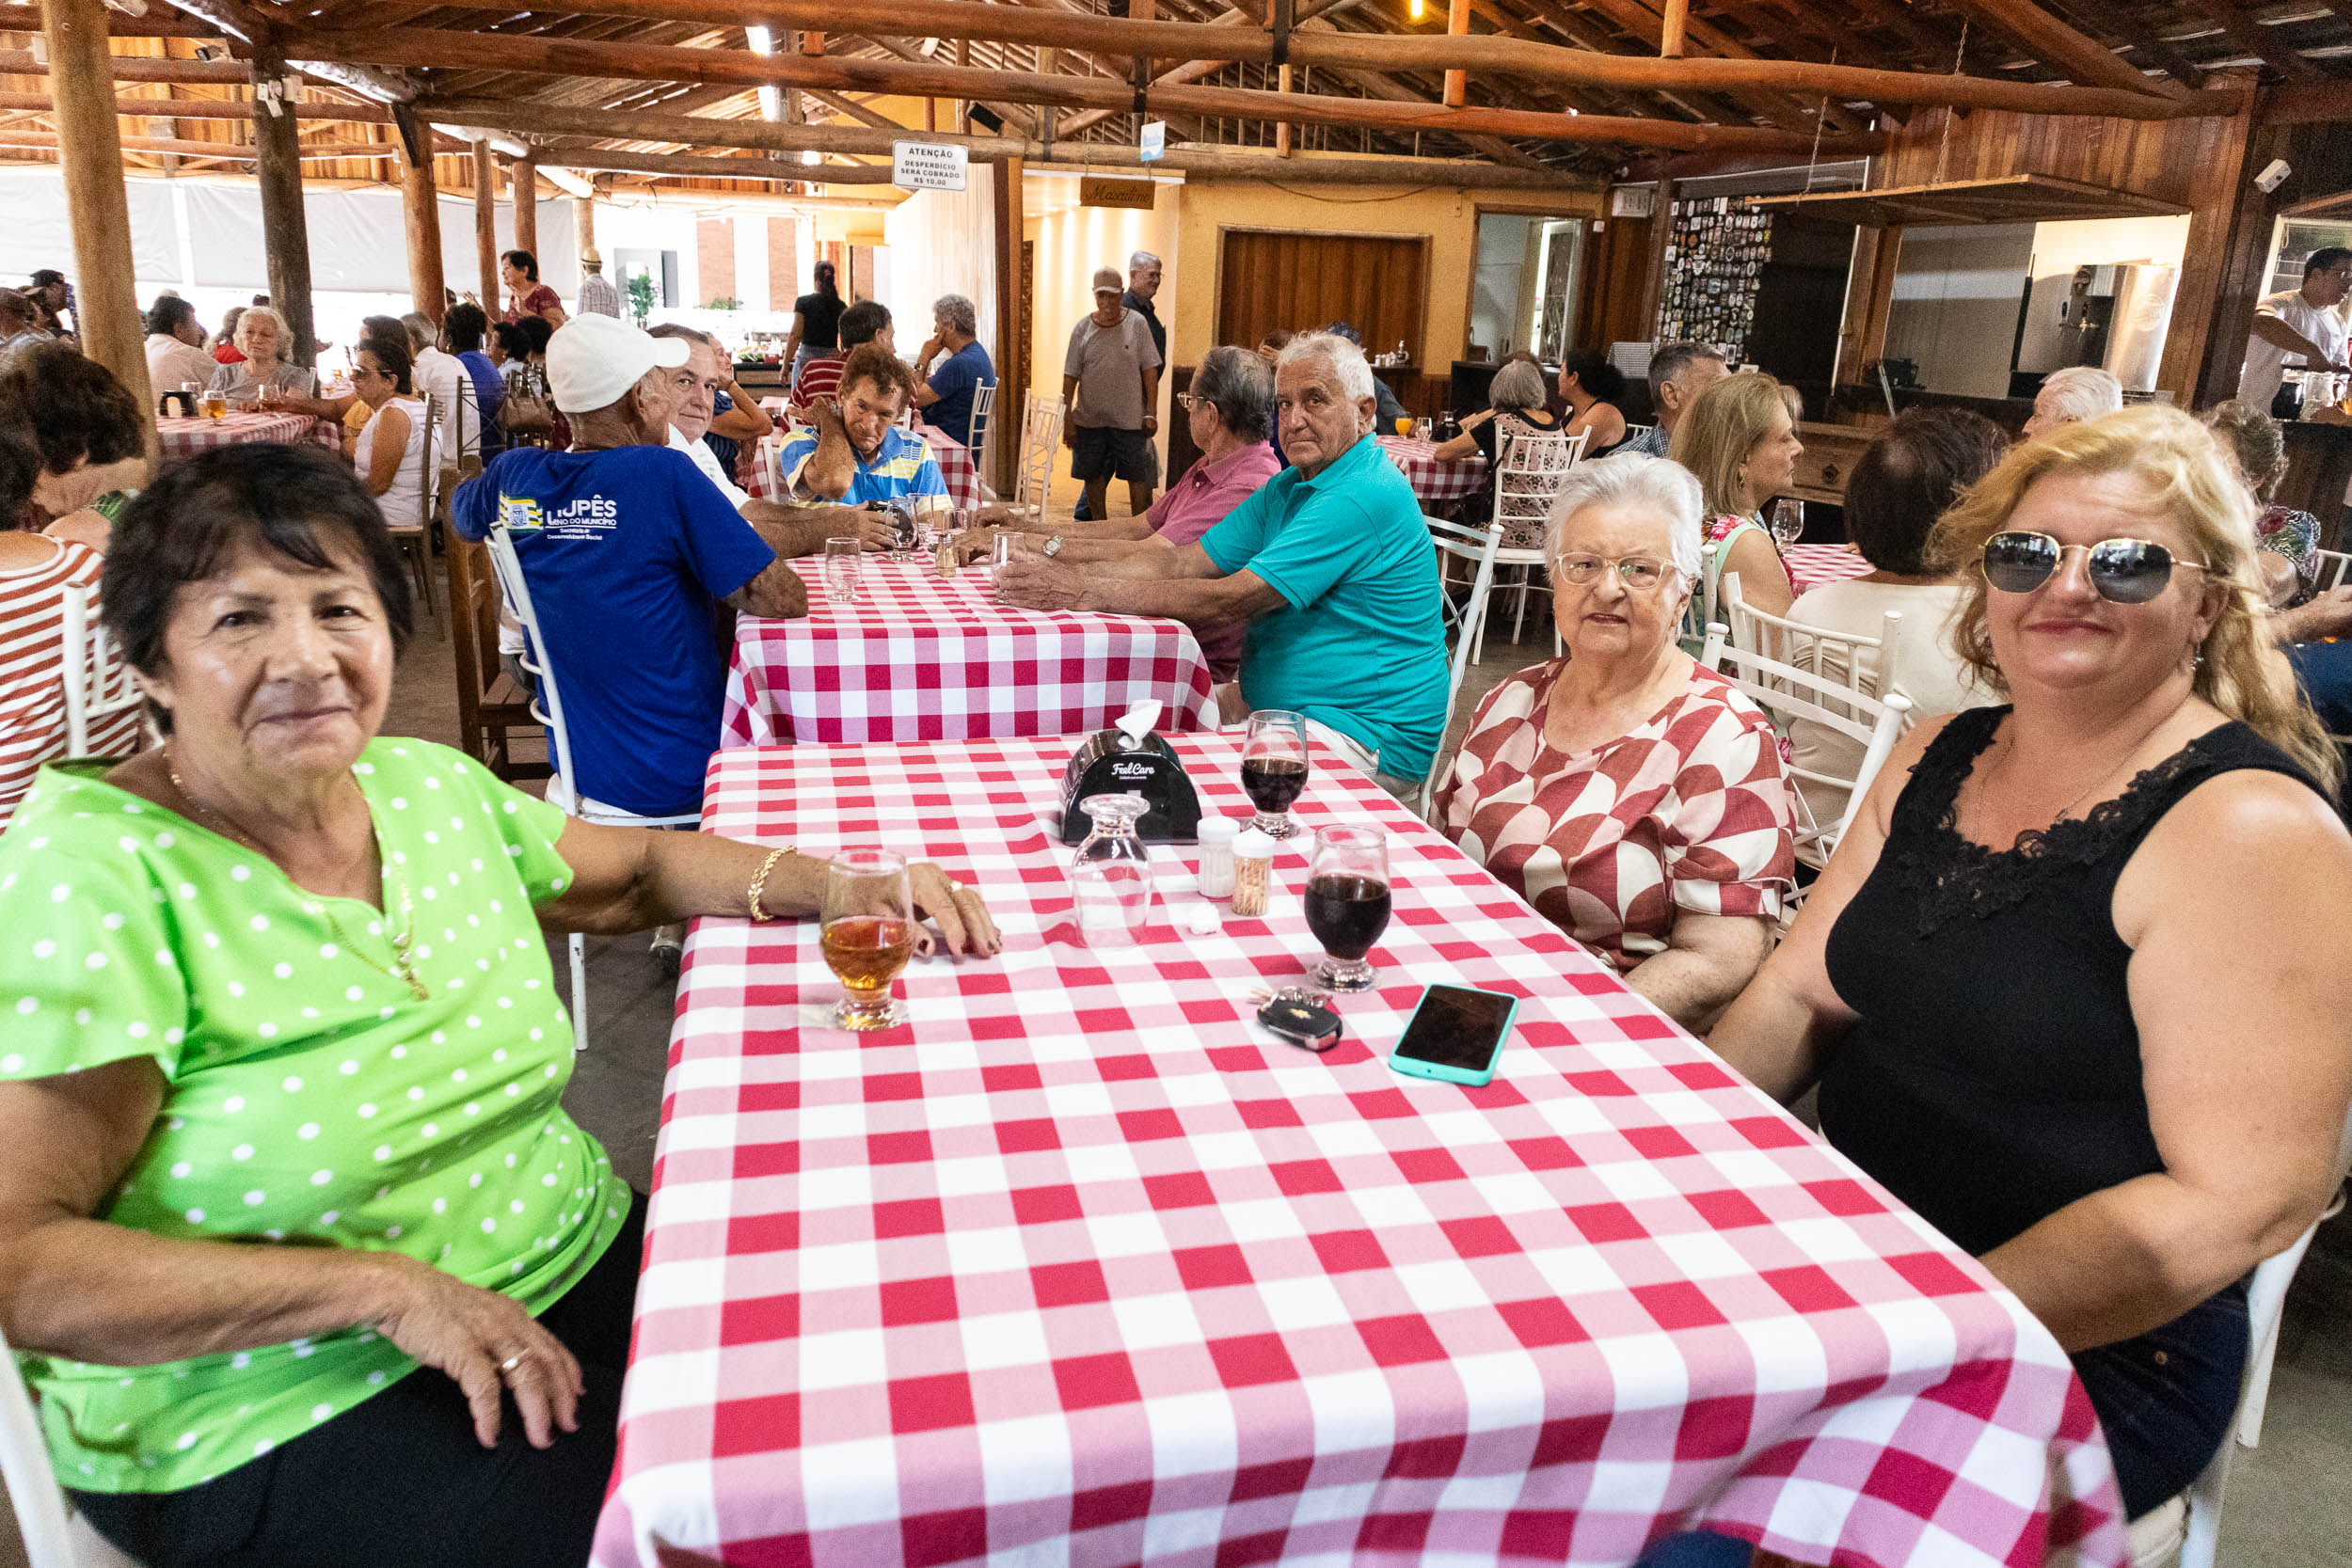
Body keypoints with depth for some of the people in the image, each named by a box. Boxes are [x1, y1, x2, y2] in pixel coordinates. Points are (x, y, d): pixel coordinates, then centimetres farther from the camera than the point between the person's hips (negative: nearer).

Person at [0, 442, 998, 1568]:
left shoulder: (433, 787, 1)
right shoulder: (92, 874, -15)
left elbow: (634, 869, 18)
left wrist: (833, 883, 2)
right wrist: (385, 1287, -23)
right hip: (283, 1424, -6)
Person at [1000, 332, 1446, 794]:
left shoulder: (1362, 496, -21)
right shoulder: (1289, 487, 12)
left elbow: (1231, 600, -25)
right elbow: (1182, 562, 4)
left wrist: (1084, 592, -24)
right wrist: (1054, 555, -8)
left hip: (1368, 738, -9)